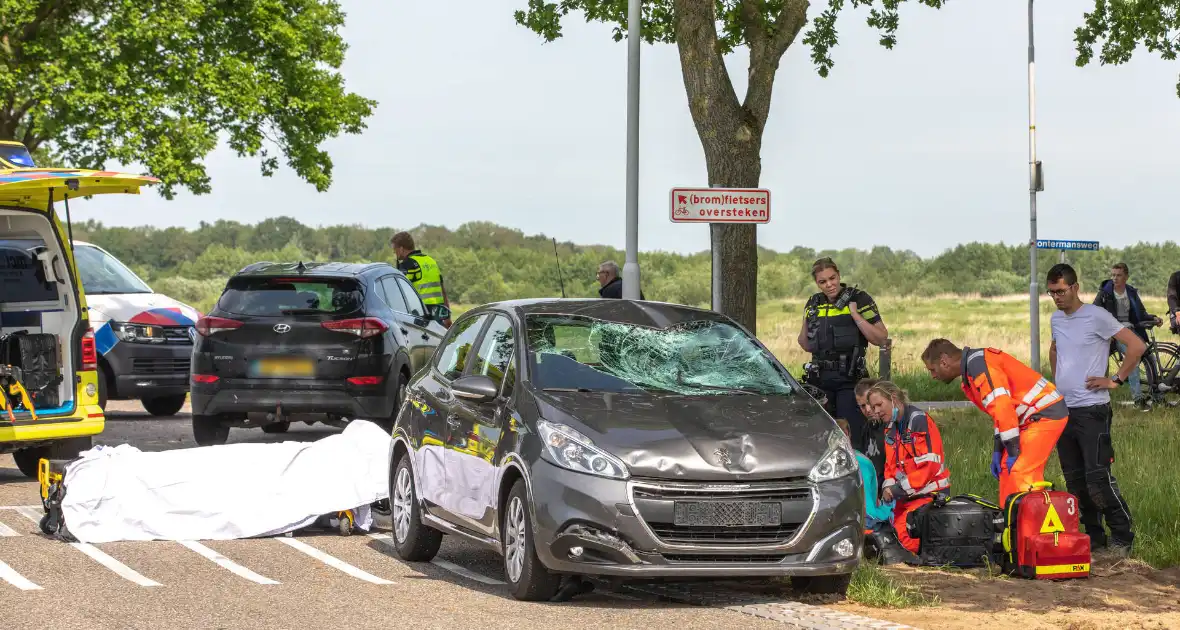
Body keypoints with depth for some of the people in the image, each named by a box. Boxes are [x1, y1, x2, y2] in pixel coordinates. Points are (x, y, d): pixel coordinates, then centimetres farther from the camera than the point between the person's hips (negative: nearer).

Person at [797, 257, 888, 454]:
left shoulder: (859, 299, -2)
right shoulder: (813, 305, 13)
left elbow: (880, 338, -8)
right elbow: (806, 346, 22)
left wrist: (855, 315, -15)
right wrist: (806, 324, 3)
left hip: (850, 379, -5)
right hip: (820, 378, 5)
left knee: (852, 437, -10)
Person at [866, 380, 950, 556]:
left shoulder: (919, 420, -14)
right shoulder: (891, 428, 14)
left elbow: (929, 464, -21)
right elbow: (891, 465, 17)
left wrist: (899, 489, -19)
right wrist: (888, 487, -6)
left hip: (930, 493, -9)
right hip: (907, 496, 9)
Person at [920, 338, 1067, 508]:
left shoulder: (978, 362, -16)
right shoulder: (970, 373, 17)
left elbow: (1002, 407, -23)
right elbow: (999, 411, 21)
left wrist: (1013, 451, -17)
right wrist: (998, 452, 14)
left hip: (1046, 414, -10)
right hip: (1033, 417, 10)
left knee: (1020, 474, -15)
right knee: (1007, 470, 11)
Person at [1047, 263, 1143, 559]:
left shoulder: (1096, 317, -11)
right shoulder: (1056, 320, 12)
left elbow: (1137, 346, -14)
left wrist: (1116, 380, -12)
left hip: (1091, 410, -8)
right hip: (1062, 410, 8)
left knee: (1098, 479, -13)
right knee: (1075, 481, 9)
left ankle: (1122, 539, -3)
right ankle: (1095, 540, 17)